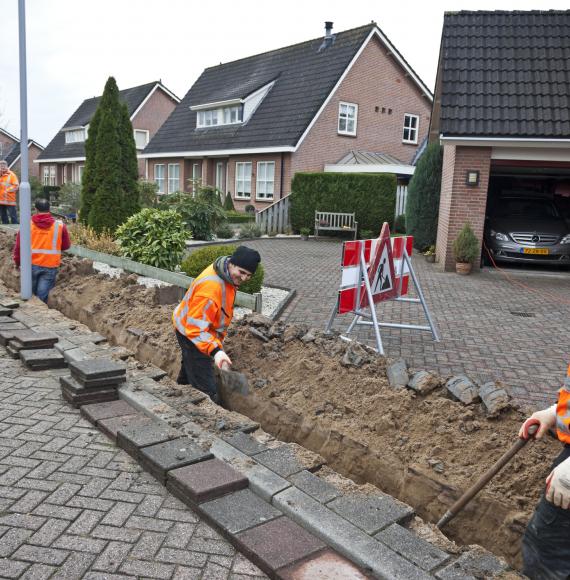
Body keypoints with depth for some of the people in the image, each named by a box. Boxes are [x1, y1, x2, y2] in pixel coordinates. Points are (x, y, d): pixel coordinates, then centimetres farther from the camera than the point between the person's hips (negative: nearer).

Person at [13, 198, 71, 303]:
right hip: (50, 267, -1)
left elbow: (18, 246, 1)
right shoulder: (60, 225, -2)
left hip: (31, 265, 1)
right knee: (42, 296, 2)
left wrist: (17, 262, 14)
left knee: (29, 294, 17)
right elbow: (66, 245, 6)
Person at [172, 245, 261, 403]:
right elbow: (196, 327, -39)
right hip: (191, 334, -10)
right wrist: (216, 351, -48)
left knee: (190, 367, 33)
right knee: (207, 391, -10)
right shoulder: (210, 287, -39)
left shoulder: (229, 276, -7)